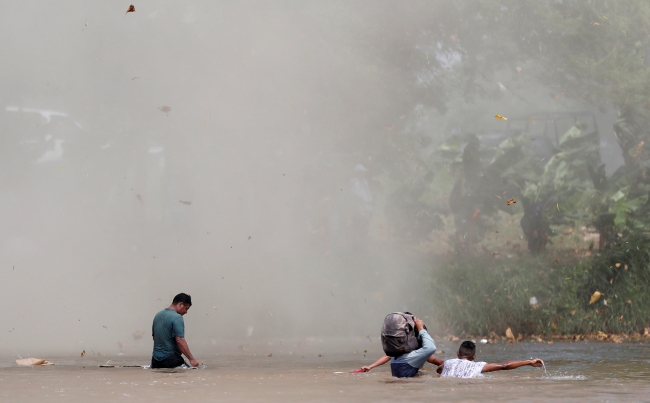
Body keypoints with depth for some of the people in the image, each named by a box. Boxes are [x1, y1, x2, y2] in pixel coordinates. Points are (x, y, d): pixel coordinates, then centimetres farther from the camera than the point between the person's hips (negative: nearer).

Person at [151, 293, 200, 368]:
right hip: (170, 359, -8)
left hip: (155, 359, 8)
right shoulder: (177, 318, -14)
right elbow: (180, 341, -20)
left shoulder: (158, 315, 13)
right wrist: (191, 359, -18)